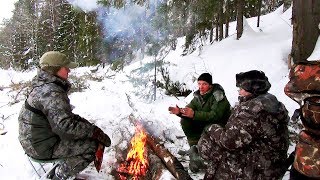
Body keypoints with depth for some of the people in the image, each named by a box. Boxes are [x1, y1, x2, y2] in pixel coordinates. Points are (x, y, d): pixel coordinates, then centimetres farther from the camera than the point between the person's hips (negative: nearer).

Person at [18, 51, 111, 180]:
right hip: (42, 146, -10)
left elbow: (61, 116, 15)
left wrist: (82, 121, 4)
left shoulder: (44, 86, 7)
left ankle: (59, 169, 21)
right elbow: (65, 126, -34)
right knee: (91, 146, -14)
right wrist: (95, 132, -26)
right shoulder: (52, 93, -26)